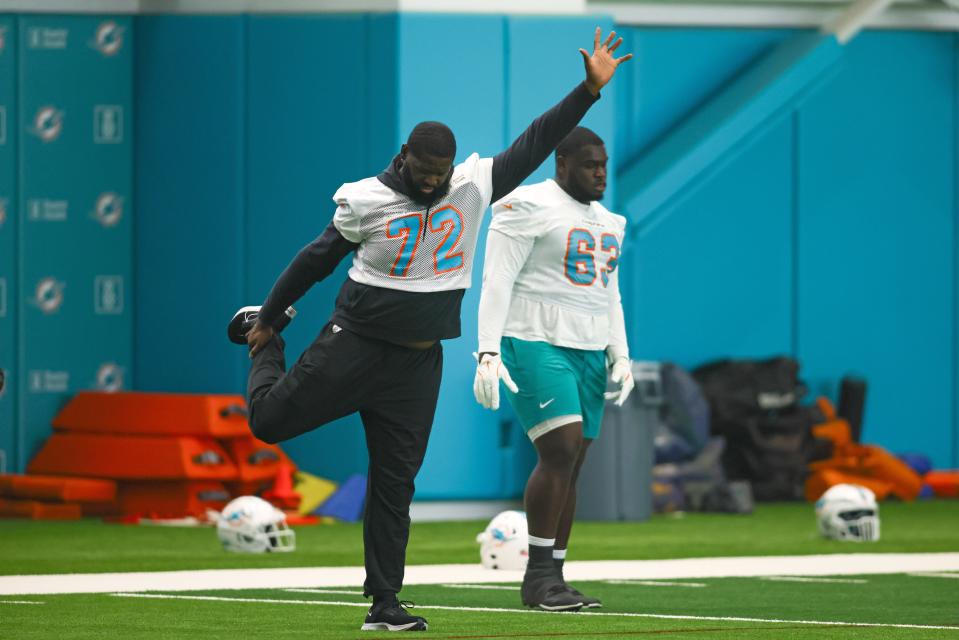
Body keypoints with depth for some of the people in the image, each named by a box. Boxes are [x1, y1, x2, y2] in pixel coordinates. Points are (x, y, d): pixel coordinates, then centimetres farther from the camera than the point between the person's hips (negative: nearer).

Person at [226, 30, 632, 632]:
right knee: (270, 419, 1)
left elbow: (532, 146, 1)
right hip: (355, 344, -2)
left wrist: (589, 90, -5)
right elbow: (317, 259, 1)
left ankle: (384, 604, 8)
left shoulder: (473, 186, -2)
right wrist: (271, 317, 10)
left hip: (418, 362, 2)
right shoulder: (367, 200, -10)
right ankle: (266, 339, 34)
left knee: (396, 481, 4)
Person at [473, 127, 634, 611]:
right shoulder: (528, 208, -6)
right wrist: (489, 353, -20)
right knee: (560, 450, -18)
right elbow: (497, 281, -11)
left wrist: (620, 356, 14)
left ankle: (552, 581, 6)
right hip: (538, 346, -8)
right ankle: (539, 575, -13)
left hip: (590, 352, 8)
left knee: (570, 465, 4)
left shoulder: (607, 223, 18)